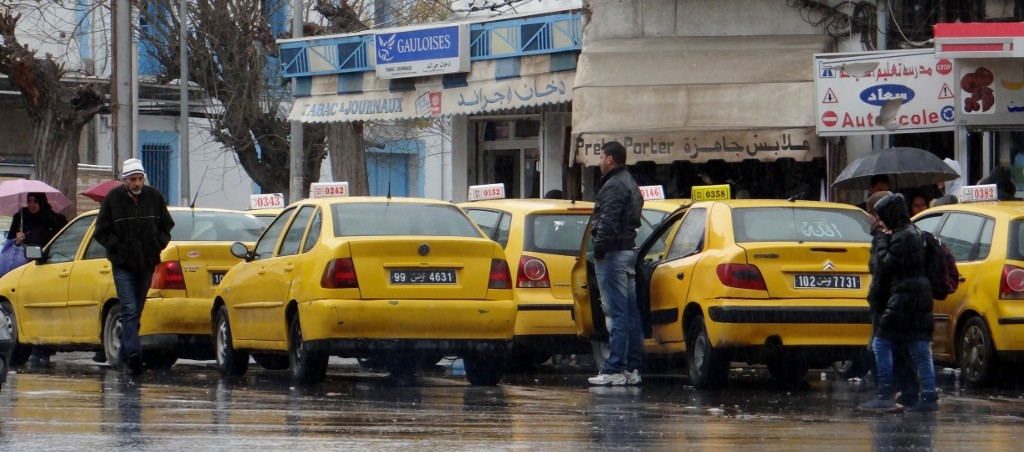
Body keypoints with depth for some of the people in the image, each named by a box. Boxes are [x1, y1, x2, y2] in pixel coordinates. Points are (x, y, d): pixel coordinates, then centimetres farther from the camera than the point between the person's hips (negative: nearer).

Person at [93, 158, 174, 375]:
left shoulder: (154, 198, 4)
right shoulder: (113, 199, -4)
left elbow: (166, 226, 16)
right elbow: (102, 232, 1)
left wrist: (157, 245, 0)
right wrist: (118, 247, -9)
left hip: (147, 264, 4)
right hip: (123, 265, -4)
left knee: (136, 312, 10)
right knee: (130, 310, -15)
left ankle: (125, 355, 19)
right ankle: (133, 354, -24)